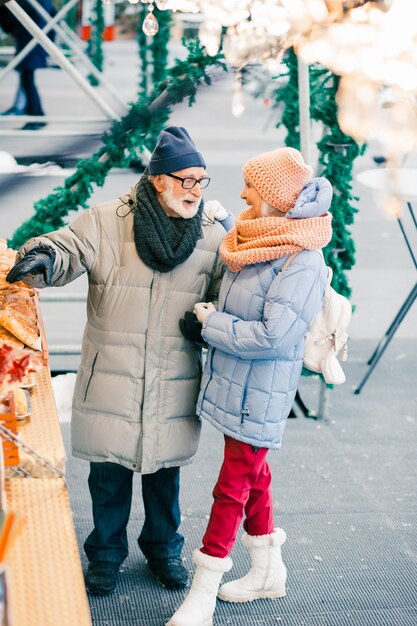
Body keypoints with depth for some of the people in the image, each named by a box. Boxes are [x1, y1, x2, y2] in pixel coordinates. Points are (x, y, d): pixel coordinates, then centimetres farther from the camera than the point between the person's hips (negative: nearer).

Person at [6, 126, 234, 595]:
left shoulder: (213, 236, 1)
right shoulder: (108, 222, -8)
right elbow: (66, 249, -15)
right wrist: (40, 260, -36)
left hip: (173, 385, 2)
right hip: (112, 378, -2)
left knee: (165, 468, 16)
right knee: (109, 470, 10)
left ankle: (163, 548, 39)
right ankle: (105, 553, 32)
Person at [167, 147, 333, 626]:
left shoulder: (302, 262, -23)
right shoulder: (254, 238, 4)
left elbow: (271, 335, -27)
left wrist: (210, 323, -17)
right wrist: (212, 319, 5)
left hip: (259, 394, -9)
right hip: (234, 383, 9)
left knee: (233, 486, -1)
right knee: (252, 474, 19)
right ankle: (268, 571, 36)